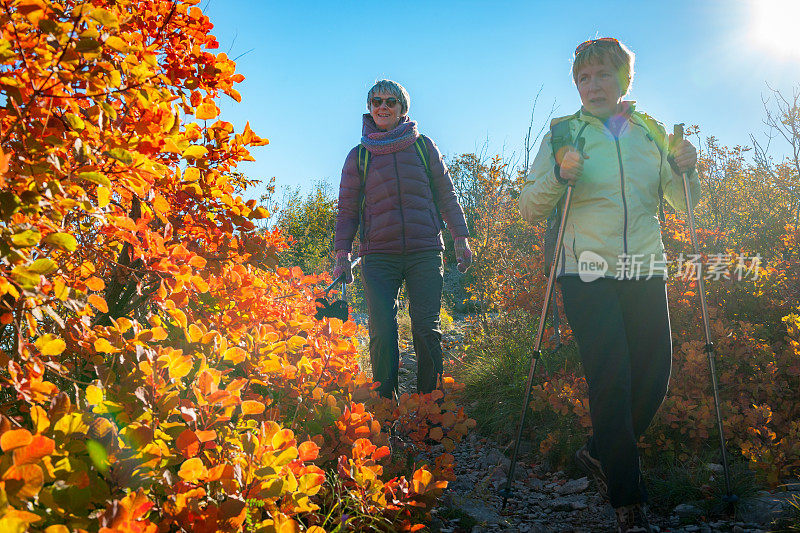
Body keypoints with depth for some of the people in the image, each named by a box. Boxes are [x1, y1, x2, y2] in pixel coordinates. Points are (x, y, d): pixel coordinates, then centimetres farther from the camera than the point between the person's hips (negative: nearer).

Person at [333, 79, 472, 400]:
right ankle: (386, 404, 1)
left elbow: (446, 195, 15)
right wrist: (342, 253, 4)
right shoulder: (359, 156, 13)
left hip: (425, 252, 0)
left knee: (426, 329, -3)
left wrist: (460, 237, 7)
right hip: (378, 256, 0)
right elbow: (347, 209, 13)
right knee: (382, 331, -8)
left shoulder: (423, 146, 13)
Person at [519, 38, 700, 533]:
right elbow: (528, 208, -1)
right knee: (611, 380, -10)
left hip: (645, 273, 4)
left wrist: (684, 169, -5)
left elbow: (684, 205, 15)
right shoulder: (563, 134, 3)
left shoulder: (652, 133, 12)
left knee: (654, 377, 4)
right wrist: (558, 176, -19)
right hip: (587, 274, -4)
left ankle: (601, 452, 30)